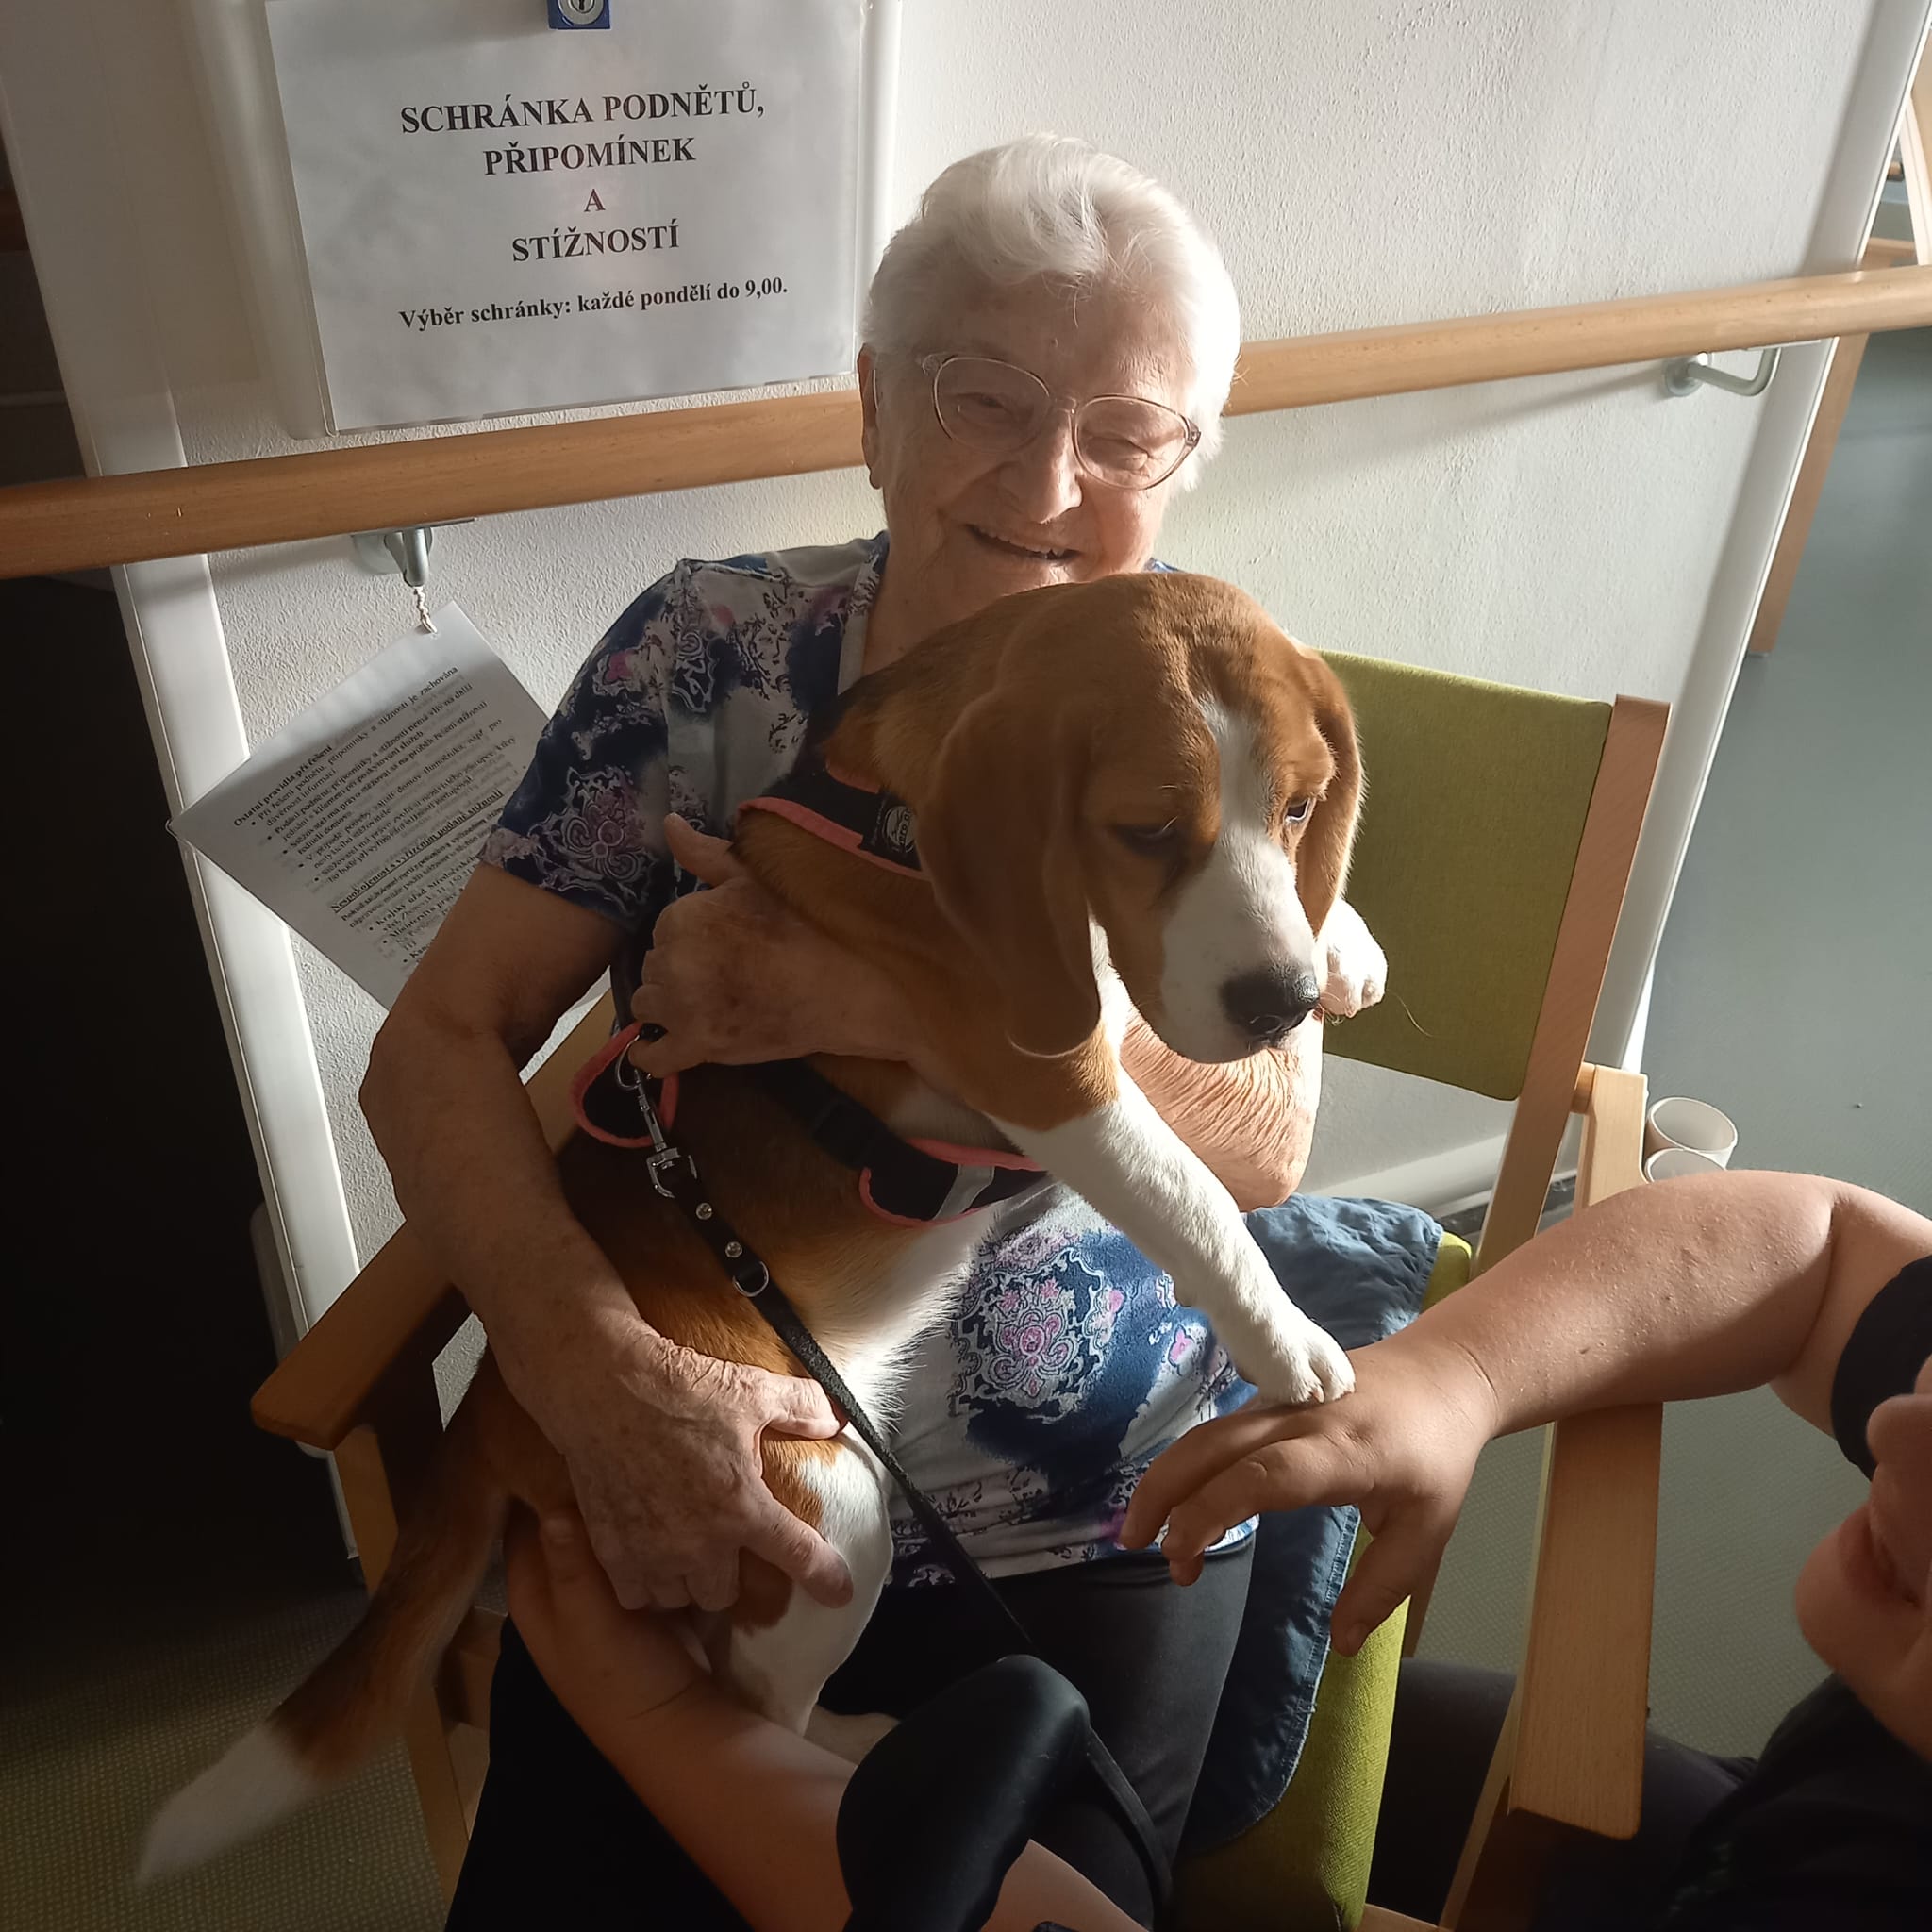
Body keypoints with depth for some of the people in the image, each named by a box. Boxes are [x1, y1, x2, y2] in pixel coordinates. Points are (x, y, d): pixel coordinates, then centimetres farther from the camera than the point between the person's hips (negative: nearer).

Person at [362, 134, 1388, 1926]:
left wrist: (875, 1000, -29)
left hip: (1082, 1533, 0)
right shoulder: (711, 649, -6)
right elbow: (438, 1043, -8)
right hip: (672, 1464, 1)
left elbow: (1262, 1138, -17)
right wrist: (602, 1367, -25)